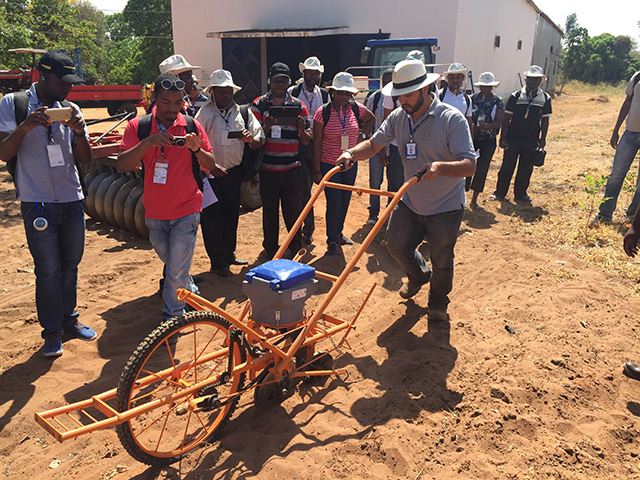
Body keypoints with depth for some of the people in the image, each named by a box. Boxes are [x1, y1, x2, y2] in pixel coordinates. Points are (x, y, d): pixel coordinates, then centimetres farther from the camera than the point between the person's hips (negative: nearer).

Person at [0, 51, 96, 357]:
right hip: (38, 203, -4)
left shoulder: (70, 109, 8)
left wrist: (80, 131, -14)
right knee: (48, 269, -1)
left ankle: (69, 319, 29)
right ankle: (52, 330, 15)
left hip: (72, 200, 4)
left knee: (70, 264, 12)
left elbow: (85, 159, 5)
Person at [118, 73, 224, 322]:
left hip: (186, 211, -2)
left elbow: (211, 166, 2)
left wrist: (197, 149, -19)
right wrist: (147, 142, -25)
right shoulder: (138, 126, -1)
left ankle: (171, 317, 16)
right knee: (171, 263, 21)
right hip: (154, 212, 3)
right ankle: (191, 292, 48)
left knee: (177, 272, -4)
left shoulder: (191, 126, -1)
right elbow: (123, 165, -11)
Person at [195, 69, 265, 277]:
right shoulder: (204, 113, -3)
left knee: (231, 215, 14)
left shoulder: (243, 112, 7)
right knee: (212, 217, 0)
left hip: (233, 172, 4)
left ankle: (229, 253, 32)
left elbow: (259, 140, 3)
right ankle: (218, 262, 11)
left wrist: (250, 138, -19)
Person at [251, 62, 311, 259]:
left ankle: (295, 245, 24)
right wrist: (266, 127, -22)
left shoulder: (298, 106, 8)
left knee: (293, 209, 5)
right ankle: (271, 248, 24)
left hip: (292, 168, 1)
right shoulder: (258, 105, 4)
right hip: (267, 169, -1)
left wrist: (302, 129, -16)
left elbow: (306, 141, 6)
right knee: (270, 211, 8)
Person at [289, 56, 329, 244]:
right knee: (304, 187, -8)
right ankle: (308, 228, -1)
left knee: (307, 185, 11)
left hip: (316, 144, 4)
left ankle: (300, 225, 25)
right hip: (297, 143, -3)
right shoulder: (293, 92, 1)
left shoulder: (324, 94, 11)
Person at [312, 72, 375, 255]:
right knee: (334, 203, -6)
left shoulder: (356, 108, -1)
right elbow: (317, 143, -8)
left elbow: (371, 119, 22)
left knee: (345, 201, 14)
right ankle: (332, 241, 10)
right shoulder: (323, 112, -11)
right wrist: (317, 170, -11)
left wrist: (363, 134, 6)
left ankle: (338, 233, 35)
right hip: (328, 164, -4)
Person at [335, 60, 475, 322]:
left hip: (445, 208, -5)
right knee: (396, 244, 12)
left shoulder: (452, 119, -21)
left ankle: (438, 303, 38)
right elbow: (373, 144, 3)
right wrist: (351, 153, -19)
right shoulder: (398, 117, -4)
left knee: (441, 261, 9)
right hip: (410, 202, 5)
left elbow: (469, 165, -27)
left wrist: (439, 167, -46)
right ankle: (419, 274, 45)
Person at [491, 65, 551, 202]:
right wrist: (503, 137, -4)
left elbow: (545, 120, 8)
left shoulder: (545, 98, 3)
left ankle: (520, 193, 24)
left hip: (532, 140, 2)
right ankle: (500, 192, 15)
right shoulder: (515, 96, -2)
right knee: (507, 166, 4)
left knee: (526, 168, 9)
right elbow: (506, 117, -1)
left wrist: (543, 138, 5)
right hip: (513, 139, -2)